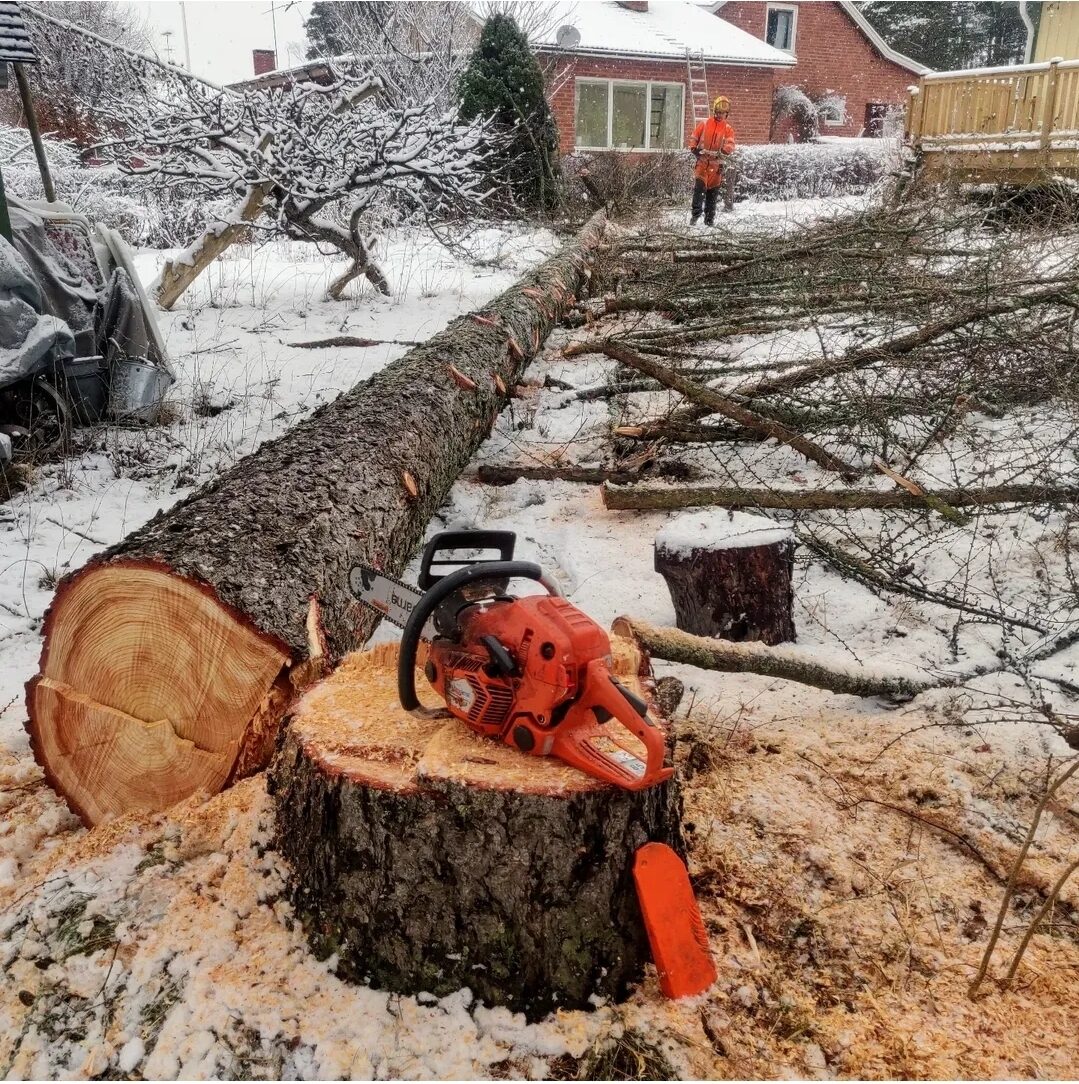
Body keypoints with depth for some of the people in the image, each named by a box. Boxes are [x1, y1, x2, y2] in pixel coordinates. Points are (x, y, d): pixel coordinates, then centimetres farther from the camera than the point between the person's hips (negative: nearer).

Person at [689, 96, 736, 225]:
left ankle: (710, 219, 16)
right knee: (699, 187, -17)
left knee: (713, 192, 7)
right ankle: (695, 215, -13)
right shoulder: (704, 124, 5)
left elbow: (730, 145, -5)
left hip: (717, 164, 1)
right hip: (702, 162, -1)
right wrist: (694, 149, -6)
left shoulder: (728, 129, 5)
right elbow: (694, 139, 11)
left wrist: (724, 152, -25)